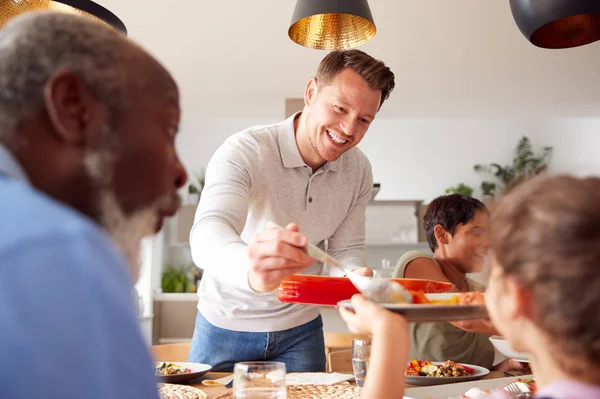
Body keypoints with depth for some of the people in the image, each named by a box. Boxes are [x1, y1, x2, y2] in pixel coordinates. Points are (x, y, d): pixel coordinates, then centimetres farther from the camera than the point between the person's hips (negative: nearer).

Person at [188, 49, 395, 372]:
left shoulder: (359, 170, -7)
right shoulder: (245, 151, -24)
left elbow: (346, 249, -2)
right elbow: (206, 234, -39)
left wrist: (359, 278, -26)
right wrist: (250, 267, -61)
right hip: (227, 325, -3)